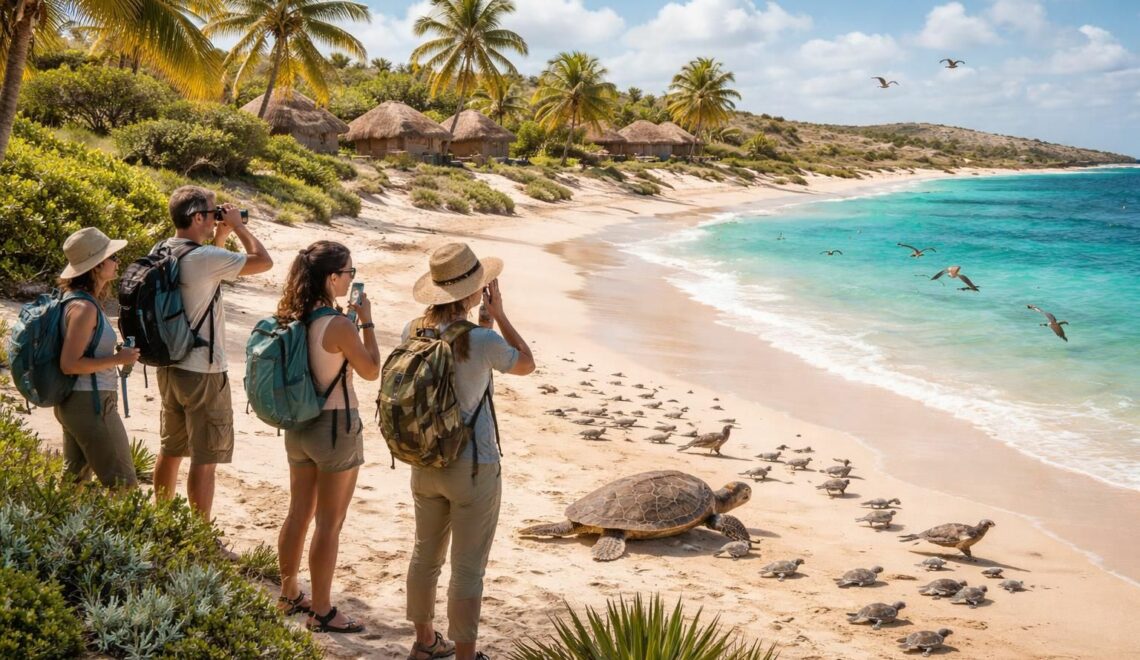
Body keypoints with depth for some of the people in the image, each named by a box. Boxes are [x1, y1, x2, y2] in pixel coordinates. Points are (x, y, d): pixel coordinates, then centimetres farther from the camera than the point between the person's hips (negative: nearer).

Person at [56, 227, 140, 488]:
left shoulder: (82, 300, 9)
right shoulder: (84, 308, -21)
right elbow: (69, 364, -24)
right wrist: (118, 359, -20)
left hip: (74, 403, 10)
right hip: (90, 404, -10)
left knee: (75, 478, 19)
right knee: (123, 486, -4)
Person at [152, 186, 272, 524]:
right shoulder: (204, 258, -22)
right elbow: (264, 261, -16)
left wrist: (219, 239, 14)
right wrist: (238, 226, -3)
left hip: (169, 368, 9)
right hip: (204, 374, -9)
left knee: (171, 449, 20)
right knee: (204, 460, 1)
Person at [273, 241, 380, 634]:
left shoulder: (292, 318, -1)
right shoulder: (339, 326, -22)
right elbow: (371, 371, -10)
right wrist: (366, 322, -2)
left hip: (299, 426, 8)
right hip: (336, 429, -8)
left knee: (298, 514, 20)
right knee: (329, 524, 4)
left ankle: (289, 595, 34)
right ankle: (322, 612, 14)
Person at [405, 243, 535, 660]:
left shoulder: (413, 332, -5)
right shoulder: (482, 341, -22)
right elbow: (526, 364, -1)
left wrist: (483, 320, 10)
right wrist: (498, 313, 0)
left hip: (425, 464, 6)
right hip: (473, 468, -6)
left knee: (426, 555, 22)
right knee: (468, 570, 7)